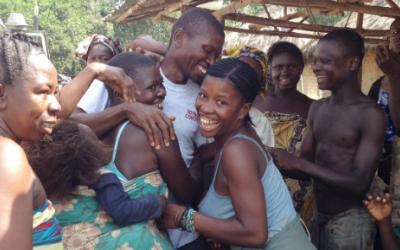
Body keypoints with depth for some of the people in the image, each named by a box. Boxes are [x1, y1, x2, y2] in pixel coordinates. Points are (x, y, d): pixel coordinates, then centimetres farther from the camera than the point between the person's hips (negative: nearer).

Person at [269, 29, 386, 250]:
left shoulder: (369, 114, -15)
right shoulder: (317, 109, 5)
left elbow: (360, 183, -21)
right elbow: (305, 169, 7)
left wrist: (298, 163, -25)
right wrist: (272, 159, -11)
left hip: (349, 222, -6)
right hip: (318, 217, 6)